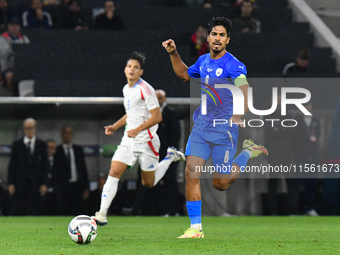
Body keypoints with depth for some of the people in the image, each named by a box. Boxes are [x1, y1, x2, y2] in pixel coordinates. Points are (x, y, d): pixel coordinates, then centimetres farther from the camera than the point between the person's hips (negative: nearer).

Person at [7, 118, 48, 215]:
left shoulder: (42, 145, 7)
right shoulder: (17, 144, 6)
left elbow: (44, 166, 6)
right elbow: (12, 165, 5)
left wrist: (44, 184, -2)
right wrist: (10, 183, -3)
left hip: (35, 184, 0)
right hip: (19, 184, 0)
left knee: (34, 212, -4)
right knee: (16, 211, -3)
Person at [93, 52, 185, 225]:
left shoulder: (145, 89, -14)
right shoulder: (126, 89, 11)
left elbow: (157, 116, -17)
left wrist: (138, 129, -25)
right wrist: (115, 126, 12)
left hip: (146, 141, -6)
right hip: (129, 139, 6)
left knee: (148, 183, 7)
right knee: (114, 172, -11)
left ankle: (171, 157, 31)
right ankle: (102, 214, -13)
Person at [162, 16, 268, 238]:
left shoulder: (233, 65, -15)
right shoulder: (203, 61, 7)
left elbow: (244, 90, -31)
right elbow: (185, 74, 29)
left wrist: (239, 114, -49)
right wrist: (173, 54, 16)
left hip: (224, 130, -5)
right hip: (200, 128, 5)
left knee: (220, 184, 4)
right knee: (191, 173, -10)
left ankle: (249, 152, 29)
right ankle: (195, 228, -3)